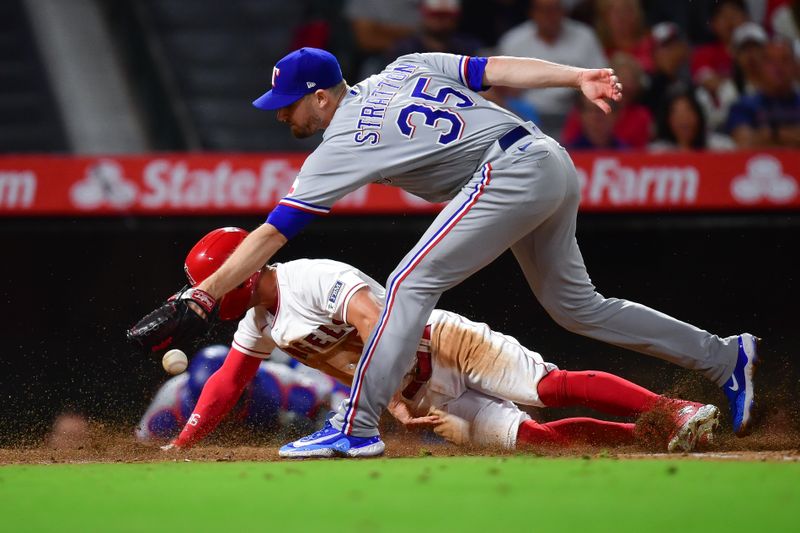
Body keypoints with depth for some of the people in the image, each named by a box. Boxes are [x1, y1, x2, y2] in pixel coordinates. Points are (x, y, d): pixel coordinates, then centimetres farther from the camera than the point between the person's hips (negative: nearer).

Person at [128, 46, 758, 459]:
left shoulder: (342, 146, -5)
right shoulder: (405, 68, 16)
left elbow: (271, 235, -6)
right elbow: (498, 69, 8)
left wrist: (202, 298, -4)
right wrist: (580, 76, 2)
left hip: (511, 176, -9)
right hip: (556, 167, 9)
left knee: (412, 284, -9)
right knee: (576, 305, 20)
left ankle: (357, 426, -15)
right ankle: (725, 357, 24)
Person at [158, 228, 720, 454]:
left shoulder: (314, 279, -16)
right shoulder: (259, 324, 12)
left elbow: (376, 325, -26)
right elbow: (225, 385, 20)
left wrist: (393, 400, -31)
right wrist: (179, 447, 11)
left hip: (442, 345, -7)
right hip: (420, 397, 7)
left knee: (554, 387, -24)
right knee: (530, 437, -12)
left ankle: (677, 412, -23)